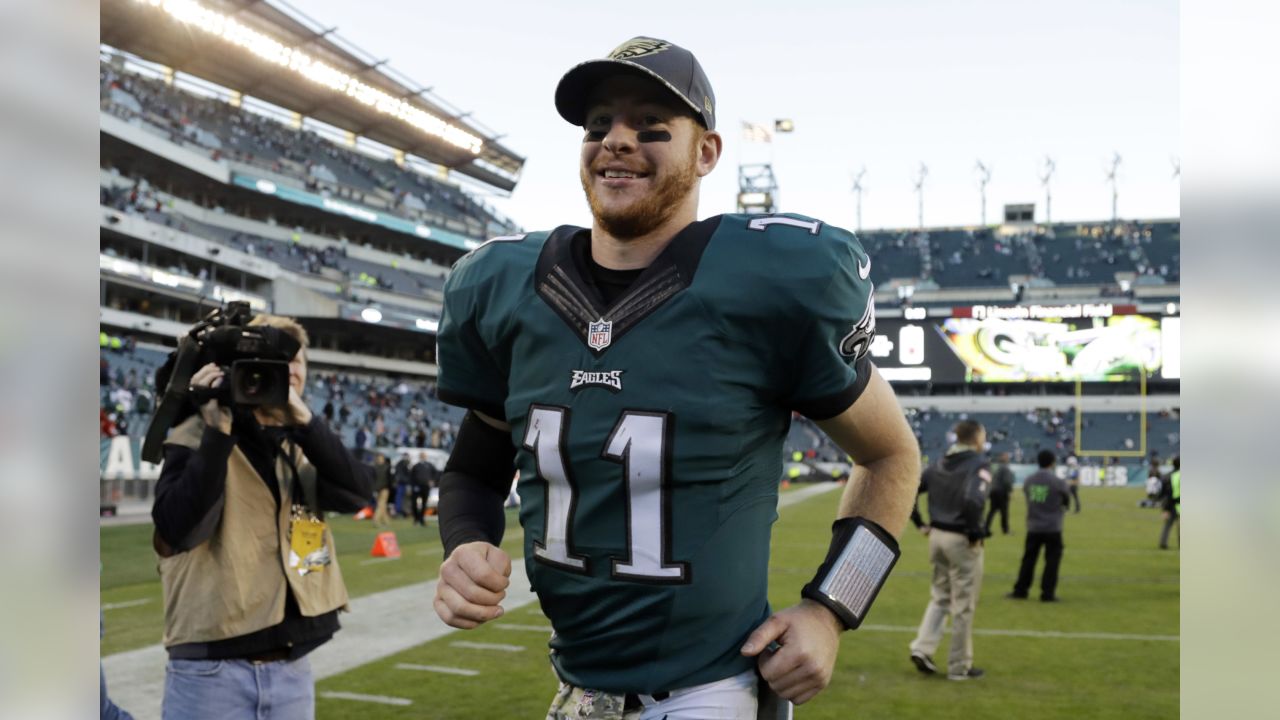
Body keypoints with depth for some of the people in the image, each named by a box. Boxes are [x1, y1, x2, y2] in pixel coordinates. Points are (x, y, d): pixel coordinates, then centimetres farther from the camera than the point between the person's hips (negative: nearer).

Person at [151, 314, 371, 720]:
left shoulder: (304, 446, 9)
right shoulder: (199, 438, -6)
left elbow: (356, 495, -9)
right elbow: (179, 529, -21)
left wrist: (302, 419, -20)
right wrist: (219, 430, -23)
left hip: (292, 671, 5)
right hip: (211, 673, -5)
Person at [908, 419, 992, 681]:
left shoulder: (940, 464, 9)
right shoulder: (979, 464, -11)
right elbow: (973, 500, -29)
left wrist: (919, 523, 10)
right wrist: (974, 532, -17)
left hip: (937, 537, 6)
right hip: (962, 541, -6)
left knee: (940, 597, 21)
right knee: (963, 605, 5)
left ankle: (922, 648, 6)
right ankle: (959, 666, 13)